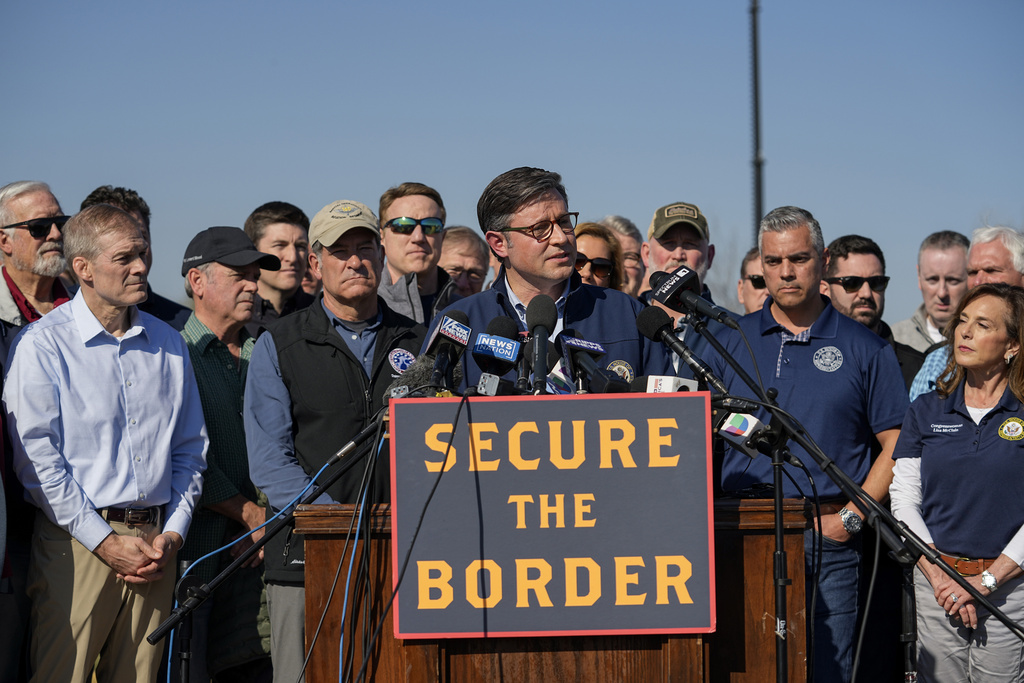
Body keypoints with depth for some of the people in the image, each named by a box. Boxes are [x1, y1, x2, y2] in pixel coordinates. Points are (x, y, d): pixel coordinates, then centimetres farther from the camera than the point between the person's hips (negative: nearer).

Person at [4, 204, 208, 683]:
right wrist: (107, 542, -12)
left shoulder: (168, 343, 13)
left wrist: (172, 534, 2)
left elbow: (190, 449, 16)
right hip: (75, 542, -4)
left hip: (156, 542, 5)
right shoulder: (41, 345, -4)